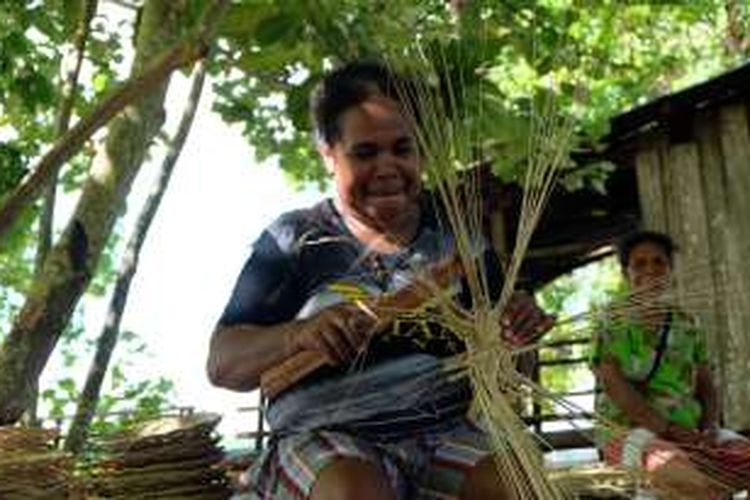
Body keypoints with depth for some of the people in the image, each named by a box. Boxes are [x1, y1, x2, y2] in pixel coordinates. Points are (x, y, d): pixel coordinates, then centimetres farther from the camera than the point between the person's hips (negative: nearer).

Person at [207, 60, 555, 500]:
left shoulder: (457, 233, 13)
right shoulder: (296, 240, 4)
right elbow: (222, 364, -2)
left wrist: (517, 326, -7)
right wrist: (298, 335, -22)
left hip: (445, 431, 3)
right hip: (326, 441, -3)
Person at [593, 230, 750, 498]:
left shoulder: (687, 325, 17)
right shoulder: (613, 324, 4)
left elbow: (706, 385, 15)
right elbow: (612, 383, -9)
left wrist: (710, 427, -6)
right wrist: (665, 428, -17)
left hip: (689, 430, 4)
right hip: (630, 428, -4)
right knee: (676, 470, -35)